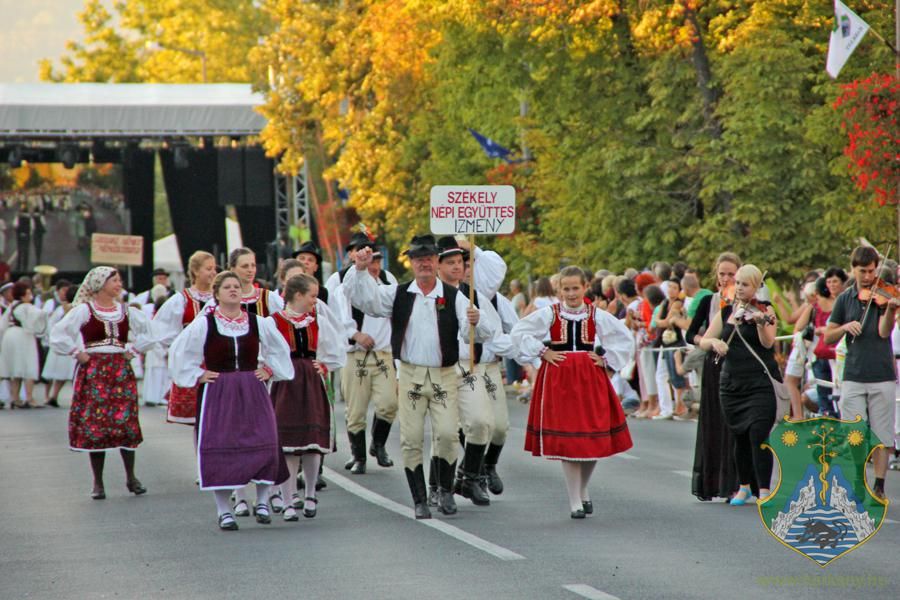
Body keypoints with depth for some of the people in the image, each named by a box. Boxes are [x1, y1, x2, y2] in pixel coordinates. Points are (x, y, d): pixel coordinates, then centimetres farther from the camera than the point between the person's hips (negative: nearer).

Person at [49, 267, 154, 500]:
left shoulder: (126, 311, 9)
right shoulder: (84, 310, -2)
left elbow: (148, 331, 21)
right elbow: (59, 335, -7)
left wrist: (134, 349, 10)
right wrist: (77, 353, -8)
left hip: (121, 371, 3)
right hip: (94, 372, -3)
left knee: (127, 423, -3)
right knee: (94, 425, -3)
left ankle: (131, 477, 9)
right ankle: (98, 482, 4)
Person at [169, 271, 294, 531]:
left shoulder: (258, 323, 5)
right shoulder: (203, 324, -2)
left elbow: (280, 350, 20)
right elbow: (178, 353, 3)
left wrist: (269, 370, 8)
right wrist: (197, 376, -2)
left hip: (252, 393, 2)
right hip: (217, 394, -2)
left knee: (263, 445, -8)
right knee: (220, 449, -4)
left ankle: (262, 501, 7)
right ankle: (224, 510, 4)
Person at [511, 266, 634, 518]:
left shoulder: (597, 316, 5)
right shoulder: (549, 314, 1)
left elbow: (625, 339, 13)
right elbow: (518, 332, 4)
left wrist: (606, 359, 3)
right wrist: (542, 352, -2)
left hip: (590, 379, 2)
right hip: (558, 379, -2)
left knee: (595, 438, 1)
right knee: (566, 440, -4)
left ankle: (582, 490, 27)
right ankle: (575, 502, 3)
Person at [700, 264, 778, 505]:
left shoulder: (764, 310, -1)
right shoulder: (725, 312, 11)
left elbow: (768, 342, -15)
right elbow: (703, 341, 11)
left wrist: (761, 323, -33)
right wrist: (714, 342, -10)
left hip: (760, 383, -4)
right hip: (732, 383, 5)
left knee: (758, 435, -14)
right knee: (740, 437, 12)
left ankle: (764, 491, -13)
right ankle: (744, 487, 26)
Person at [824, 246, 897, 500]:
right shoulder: (845, 299, 8)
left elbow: (884, 332, -14)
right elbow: (828, 337, 10)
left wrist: (891, 310, -32)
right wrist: (845, 327, -10)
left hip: (882, 377, -2)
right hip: (853, 377, 2)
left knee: (882, 436, 1)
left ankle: (879, 486, 8)